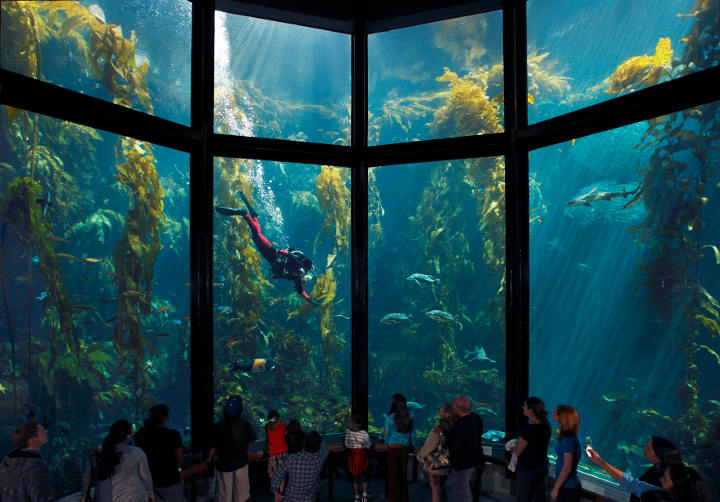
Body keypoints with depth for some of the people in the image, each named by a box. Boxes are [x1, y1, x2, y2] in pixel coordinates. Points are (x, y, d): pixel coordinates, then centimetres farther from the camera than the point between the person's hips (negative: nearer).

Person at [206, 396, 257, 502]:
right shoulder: (246, 425, -9)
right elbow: (250, 445, 0)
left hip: (223, 464, 0)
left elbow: (213, 447, -8)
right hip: (241, 463, 0)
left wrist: (208, 461, 7)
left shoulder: (217, 426, -12)